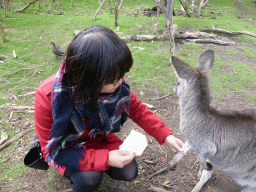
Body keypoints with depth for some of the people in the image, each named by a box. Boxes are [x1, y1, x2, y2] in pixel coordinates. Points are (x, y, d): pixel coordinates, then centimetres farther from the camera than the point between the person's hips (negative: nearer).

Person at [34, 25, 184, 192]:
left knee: (129, 172, -9)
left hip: (98, 137, 4)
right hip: (65, 147, -3)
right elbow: (53, 151, -27)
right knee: (89, 179, -29)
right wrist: (105, 158, -36)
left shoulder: (113, 83, -25)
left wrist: (165, 135, -16)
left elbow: (136, 108, -7)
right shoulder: (48, 96, -36)